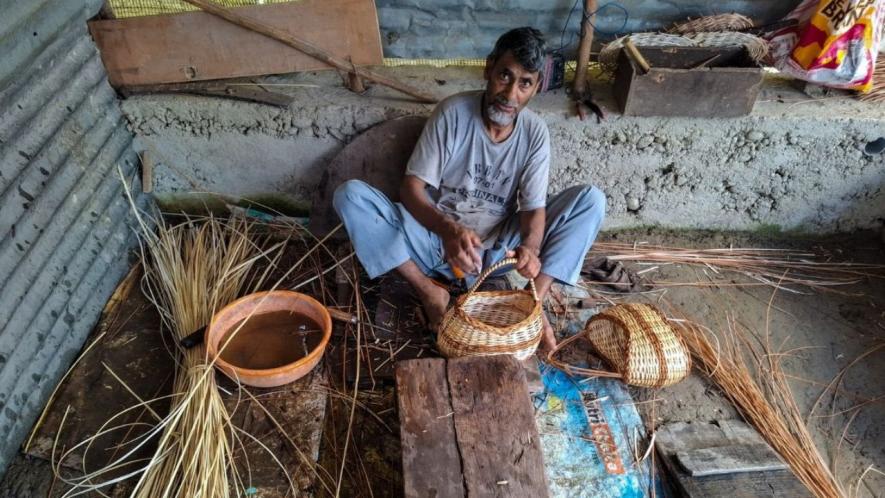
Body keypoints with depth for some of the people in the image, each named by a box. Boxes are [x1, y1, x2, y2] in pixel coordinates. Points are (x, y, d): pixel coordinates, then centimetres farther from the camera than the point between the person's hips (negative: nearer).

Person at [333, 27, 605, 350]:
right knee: (350, 194, -24)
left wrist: (530, 246, -36)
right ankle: (429, 291, -19)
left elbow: (534, 207, -11)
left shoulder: (535, 133, -7)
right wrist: (449, 230, -38)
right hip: (438, 241, -1)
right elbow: (411, 187, -17)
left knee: (591, 200, -14)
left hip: (498, 252, 2)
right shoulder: (452, 112, -14)